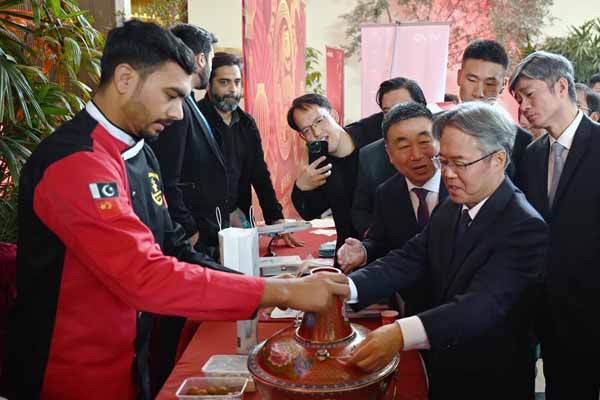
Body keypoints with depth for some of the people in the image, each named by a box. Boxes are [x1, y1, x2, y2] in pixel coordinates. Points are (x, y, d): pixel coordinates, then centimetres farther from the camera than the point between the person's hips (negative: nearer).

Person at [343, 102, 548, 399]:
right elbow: (408, 260, -9)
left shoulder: (525, 228, -23)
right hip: (439, 370, 6)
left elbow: (483, 304, -34)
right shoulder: (449, 209, 1)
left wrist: (401, 334, -49)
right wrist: (346, 288, -27)